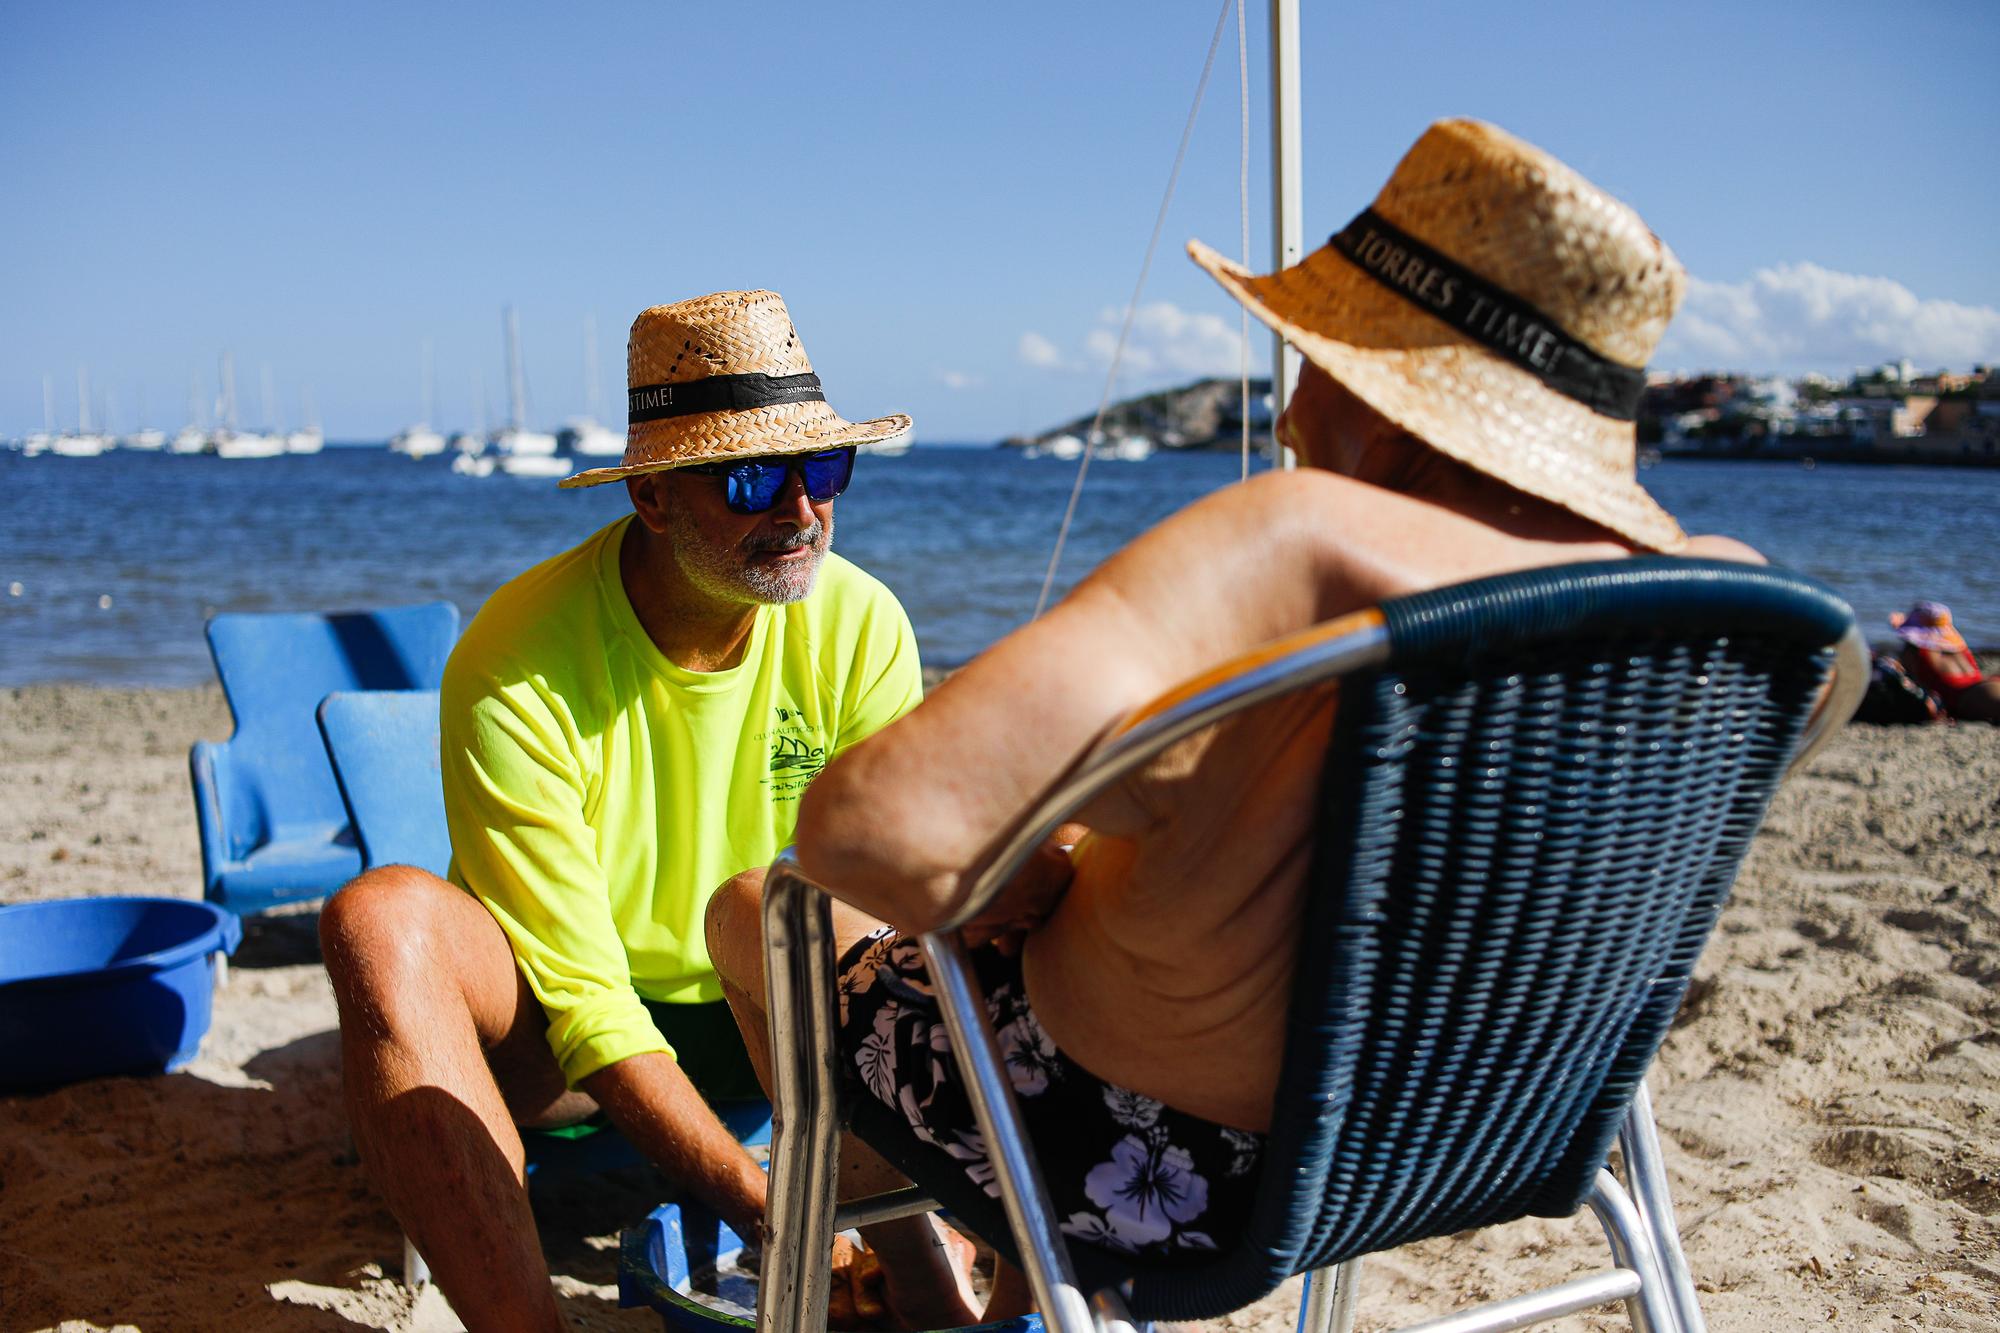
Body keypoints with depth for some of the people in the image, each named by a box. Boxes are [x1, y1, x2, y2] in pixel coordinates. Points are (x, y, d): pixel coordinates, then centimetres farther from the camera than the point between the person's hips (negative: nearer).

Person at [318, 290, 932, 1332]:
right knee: (382, 915, -33)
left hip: (765, 1022, 3)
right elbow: (583, 999, -25)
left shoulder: (861, 628, -12)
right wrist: (769, 1213, -35)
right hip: (555, 1039, -3)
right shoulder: (514, 670, -23)